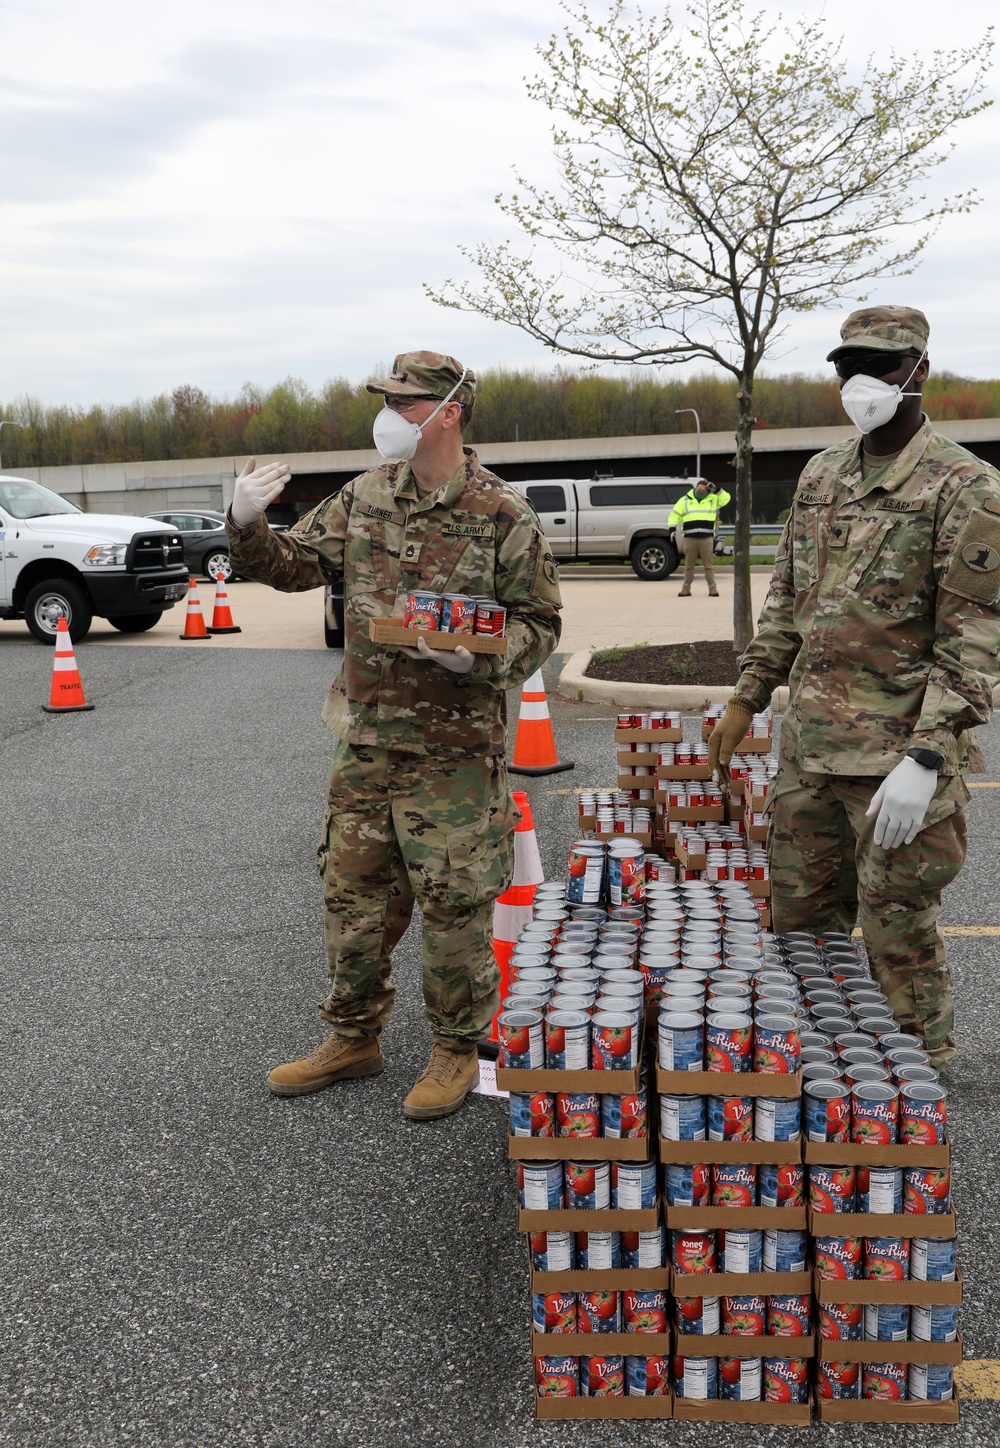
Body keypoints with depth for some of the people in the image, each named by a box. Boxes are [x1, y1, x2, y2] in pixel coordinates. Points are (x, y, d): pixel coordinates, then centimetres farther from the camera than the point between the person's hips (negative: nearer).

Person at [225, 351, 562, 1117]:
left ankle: (458, 1050, 22)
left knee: (453, 907, 3)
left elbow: (540, 623, -5)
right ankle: (355, 1037, 31)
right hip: (365, 741, 5)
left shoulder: (503, 516, -8)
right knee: (353, 894, 13)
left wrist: (476, 656, -23)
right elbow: (296, 563, 10)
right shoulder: (366, 497, 6)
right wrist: (249, 526, -10)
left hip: (454, 748, -5)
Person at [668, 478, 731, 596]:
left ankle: (712, 588, 2)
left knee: (708, 564, -1)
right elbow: (674, 514, 9)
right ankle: (686, 588, 9)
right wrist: (672, 528, -5)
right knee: (689, 565, 5)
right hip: (690, 538, 1)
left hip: (706, 538, -1)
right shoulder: (685, 500, 9)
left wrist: (716, 489, -7)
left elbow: (726, 498, 2)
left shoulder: (713, 499, 10)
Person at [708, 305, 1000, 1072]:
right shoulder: (821, 476, 10)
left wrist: (925, 761, -23)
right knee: (799, 916, 17)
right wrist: (747, 698, 15)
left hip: (898, 752, -7)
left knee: (898, 932, 3)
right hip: (809, 741, 7)